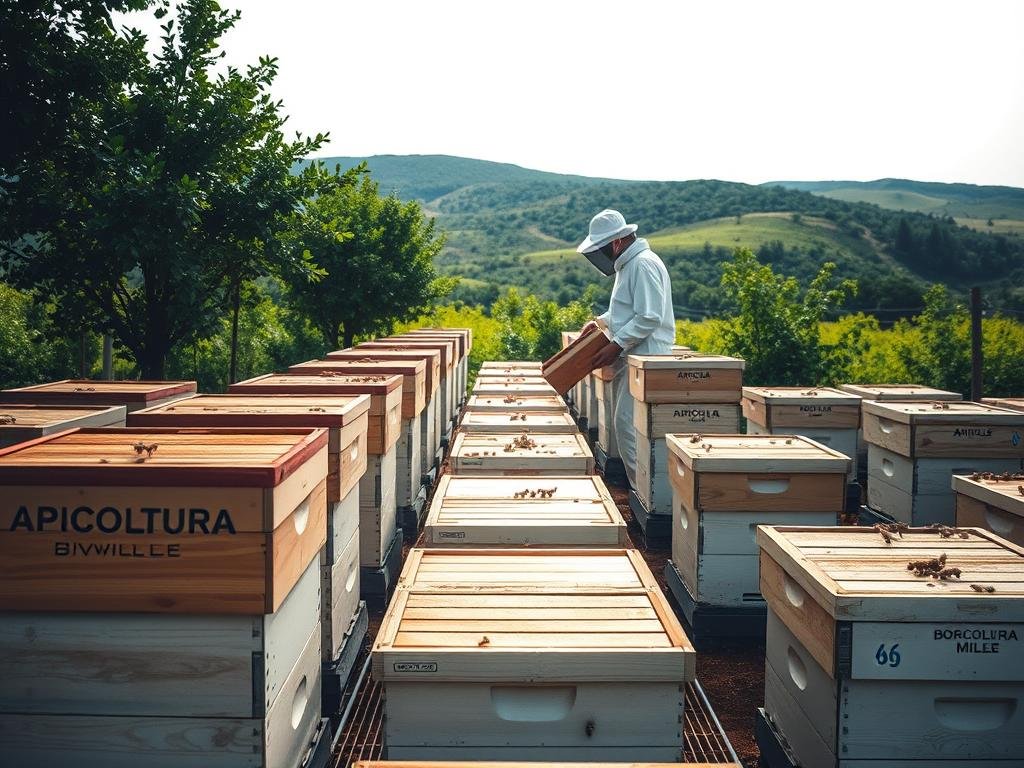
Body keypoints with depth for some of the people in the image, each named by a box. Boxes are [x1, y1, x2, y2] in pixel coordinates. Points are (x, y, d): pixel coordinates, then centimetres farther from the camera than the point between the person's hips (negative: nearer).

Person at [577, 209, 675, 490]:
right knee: (623, 423, 12)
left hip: (644, 358, -11)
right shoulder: (628, 264, 18)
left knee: (628, 425, -13)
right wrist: (601, 321, 15)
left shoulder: (644, 264, -15)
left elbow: (649, 317, -22)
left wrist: (616, 346, -21)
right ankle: (639, 486, 18)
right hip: (631, 358, 11)